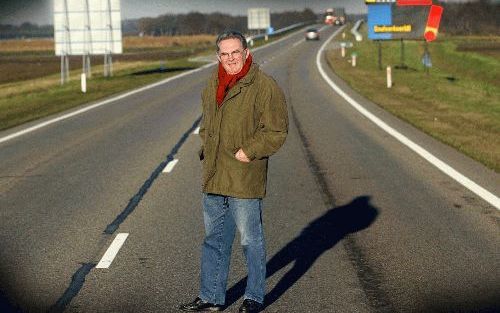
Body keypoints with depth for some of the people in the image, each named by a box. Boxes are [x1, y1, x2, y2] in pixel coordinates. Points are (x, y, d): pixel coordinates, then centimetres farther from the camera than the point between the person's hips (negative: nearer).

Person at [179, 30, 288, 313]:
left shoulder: (264, 86, -11)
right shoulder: (213, 85, 11)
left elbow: (276, 131, -13)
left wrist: (248, 152, -17)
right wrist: (206, 149, 13)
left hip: (244, 180, -7)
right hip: (214, 178, 7)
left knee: (251, 239, 5)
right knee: (214, 239, 15)